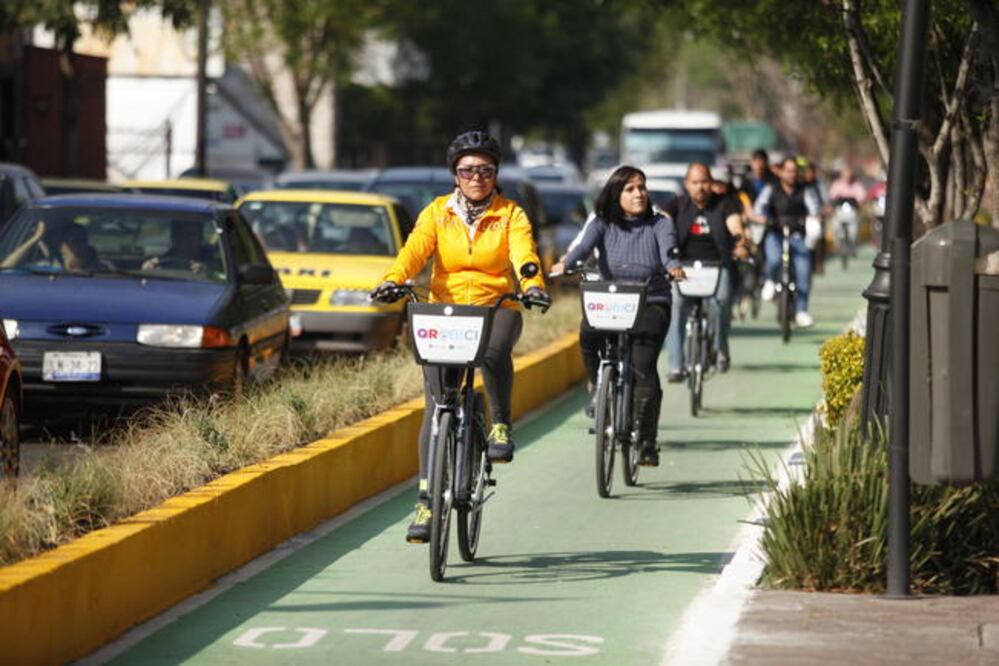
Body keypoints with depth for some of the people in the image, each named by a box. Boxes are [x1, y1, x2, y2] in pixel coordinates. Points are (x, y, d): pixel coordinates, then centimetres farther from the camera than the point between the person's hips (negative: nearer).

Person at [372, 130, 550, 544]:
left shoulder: (511, 215, 3)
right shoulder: (437, 213, 5)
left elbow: (523, 254, -14)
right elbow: (415, 250, -10)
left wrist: (533, 285, -36)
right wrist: (392, 281, -31)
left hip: (497, 308, -1)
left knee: (494, 351, -38)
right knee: (436, 405, -8)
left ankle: (501, 425, -13)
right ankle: (427, 501, -6)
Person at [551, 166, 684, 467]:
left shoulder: (659, 223, 5)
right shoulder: (603, 224, 6)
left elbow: (667, 247, -16)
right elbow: (585, 244, -14)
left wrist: (672, 266, -39)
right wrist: (565, 263, -36)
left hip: (650, 304, -1)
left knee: (642, 366, -20)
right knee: (588, 333, -32)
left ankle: (646, 442, -13)